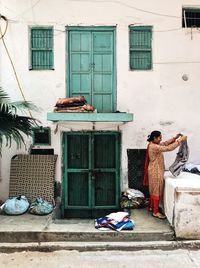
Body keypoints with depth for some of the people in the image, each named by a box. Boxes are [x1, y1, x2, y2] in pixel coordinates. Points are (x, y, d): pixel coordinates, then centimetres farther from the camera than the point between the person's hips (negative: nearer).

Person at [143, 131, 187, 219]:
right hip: (156, 172, -10)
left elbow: (165, 143, 14)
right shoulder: (154, 147, -24)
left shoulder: (153, 145, 7)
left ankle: (152, 207, 34)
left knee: (153, 190, 20)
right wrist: (180, 140, -22)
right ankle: (155, 212, 7)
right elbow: (168, 148, -27)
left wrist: (175, 138, 3)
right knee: (157, 191, -2)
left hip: (154, 171, 10)